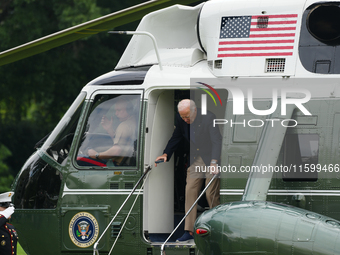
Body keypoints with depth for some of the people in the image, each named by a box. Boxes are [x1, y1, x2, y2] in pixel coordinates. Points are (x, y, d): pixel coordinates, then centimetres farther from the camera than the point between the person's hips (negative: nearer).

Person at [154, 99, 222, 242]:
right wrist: (166, 154, -5)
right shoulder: (181, 120, -5)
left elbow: (217, 141, -28)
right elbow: (176, 138, 10)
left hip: (212, 159, -6)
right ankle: (189, 231, -3)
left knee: (211, 194, -6)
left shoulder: (209, 118, -23)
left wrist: (213, 163, -40)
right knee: (190, 191, -3)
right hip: (195, 159, 6)